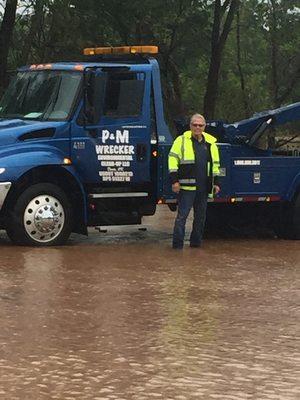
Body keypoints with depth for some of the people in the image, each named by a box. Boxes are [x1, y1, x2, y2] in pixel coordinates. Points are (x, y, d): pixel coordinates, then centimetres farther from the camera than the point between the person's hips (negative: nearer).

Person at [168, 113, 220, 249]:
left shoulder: (210, 143, 15)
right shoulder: (182, 140, 0)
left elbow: (215, 164, 23)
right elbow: (173, 159, -4)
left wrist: (215, 183, 17)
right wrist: (174, 180, -11)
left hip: (204, 187, 5)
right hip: (187, 186, -5)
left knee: (201, 216, 10)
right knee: (182, 215, -6)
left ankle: (196, 243, 20)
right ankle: (177, 244, -5)